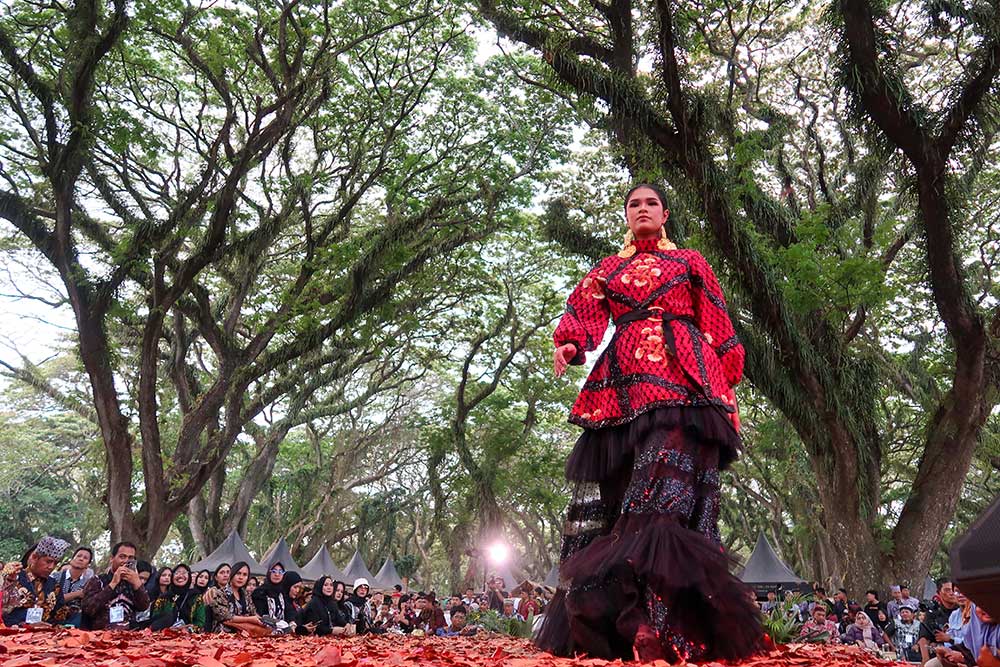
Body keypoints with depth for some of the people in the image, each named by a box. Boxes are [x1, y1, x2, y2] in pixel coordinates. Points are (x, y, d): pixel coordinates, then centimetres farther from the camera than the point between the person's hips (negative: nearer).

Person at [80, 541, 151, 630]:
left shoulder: (134, 582, 14)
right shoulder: (96, 581, 6)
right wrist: (113, 584, -11)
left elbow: (144, 607, 1)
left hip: (128, 634, 2)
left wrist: (137, 583, -11)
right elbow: (88, 609, -10)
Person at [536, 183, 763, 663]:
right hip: (622, 383, 3)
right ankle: (596, 628, -2)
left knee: (669, 485, -20)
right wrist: (569, 344, -13)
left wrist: (728, 382, 6)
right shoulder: (606, 269, 26)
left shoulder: (690, 262, 22)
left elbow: (717, 326, 16)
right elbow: (582, 315, 9)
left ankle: (658, 628, -27)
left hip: (680, 376, -2)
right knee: (608, 490, -6)